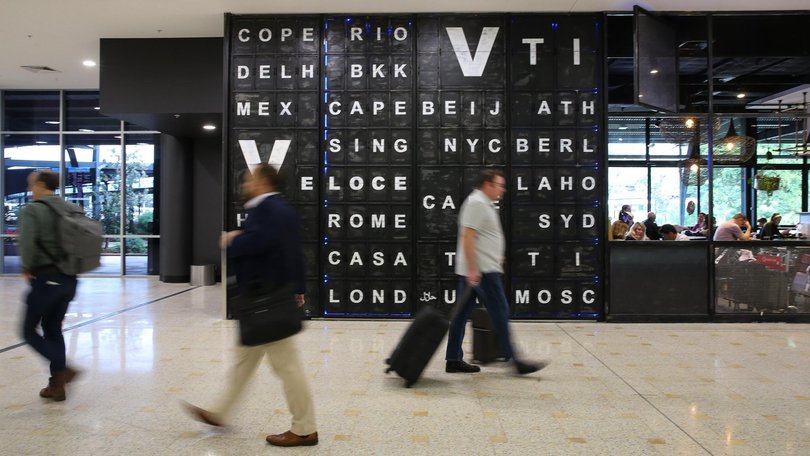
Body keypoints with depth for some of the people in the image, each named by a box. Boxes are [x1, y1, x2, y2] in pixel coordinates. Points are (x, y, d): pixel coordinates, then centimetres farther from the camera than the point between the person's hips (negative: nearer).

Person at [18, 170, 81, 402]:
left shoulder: (32, 210, -10)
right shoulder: (73, 209, 7)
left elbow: (27, 243, -22)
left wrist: (27, 268, -6)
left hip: (46, 279, -6)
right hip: (69, 280, 6)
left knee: (29, 331, 9)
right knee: (53, 329, 18)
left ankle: (62, 369, -9)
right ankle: (57, 385, 18)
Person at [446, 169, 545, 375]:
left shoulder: (483, 203, 19)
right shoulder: (477, 203, -14)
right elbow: (467, 237, -22)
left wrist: (492, 259, 28)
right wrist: (472, 269, -25)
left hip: (473, 270, 10)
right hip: (481, 271, -10)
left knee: (462, 313, 9)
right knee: (500, 313, -5)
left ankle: (454, 360, 13)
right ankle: (514, 360, 1)